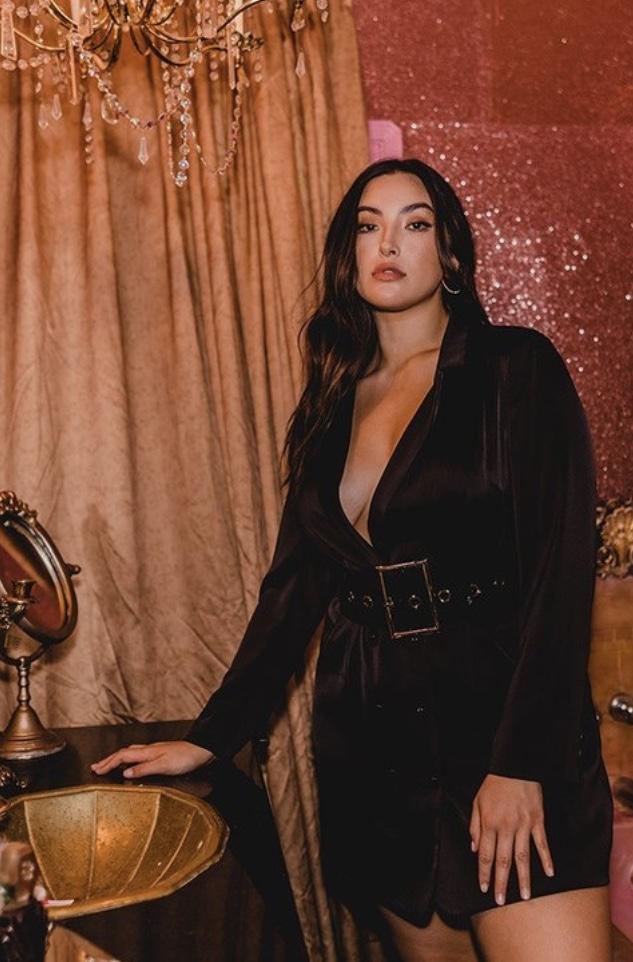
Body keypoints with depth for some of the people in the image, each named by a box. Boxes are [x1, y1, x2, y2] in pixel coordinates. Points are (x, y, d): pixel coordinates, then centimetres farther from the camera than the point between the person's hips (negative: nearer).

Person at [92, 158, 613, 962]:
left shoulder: (516, 368, -2)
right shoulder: (334, 401, 12)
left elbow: (562, 572, -9)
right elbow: (294, 581, 12)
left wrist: (521, 764, -17)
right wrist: (210, 736, 8)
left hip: (497, 723, -4)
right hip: (371, 748, 4)